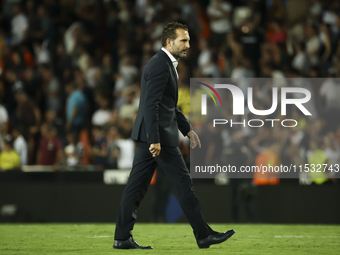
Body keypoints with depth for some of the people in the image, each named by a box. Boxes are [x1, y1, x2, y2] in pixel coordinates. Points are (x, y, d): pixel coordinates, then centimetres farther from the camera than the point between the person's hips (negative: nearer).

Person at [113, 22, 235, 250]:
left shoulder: (166, 64, 18)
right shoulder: (160, 66, -15)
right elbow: (151, 105, -23)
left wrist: (187, 129, 23)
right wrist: (155, 140, -26)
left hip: (149, 136, 10)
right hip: (158, 135, -10)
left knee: (137, 186, 6)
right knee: (183, 184, -3)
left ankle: (122, 237, 5)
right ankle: (203, 235, 4)